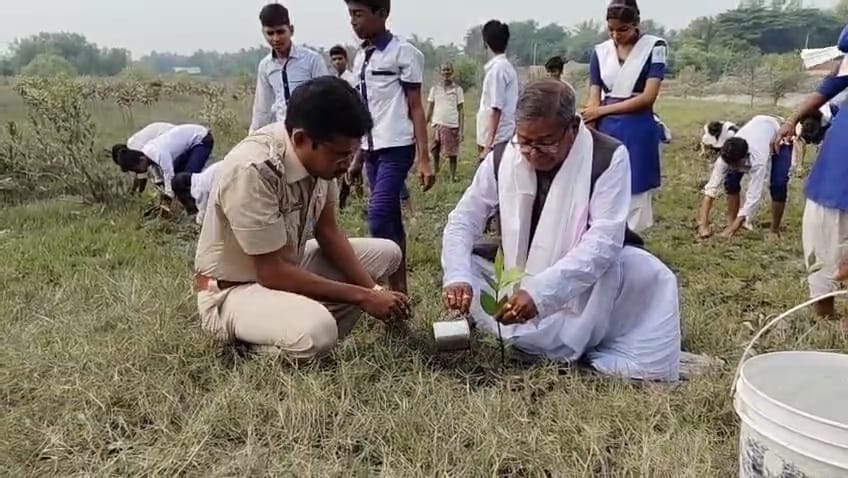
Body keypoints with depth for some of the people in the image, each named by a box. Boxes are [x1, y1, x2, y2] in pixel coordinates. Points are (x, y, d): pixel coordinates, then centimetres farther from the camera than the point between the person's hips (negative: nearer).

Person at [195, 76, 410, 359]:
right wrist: (361, 296, -22)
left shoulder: (319, 153, -9)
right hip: (233, 291, -8)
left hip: (287, 266, 9)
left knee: (387, 253, 7)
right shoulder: (253, 171, -32)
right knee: (317, 331, -36)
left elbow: (328, 233, 2)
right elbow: (271, 272, -27)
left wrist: (373, 290, -11)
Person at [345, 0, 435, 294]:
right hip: (373, 150, 7)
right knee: (391, 222, 9)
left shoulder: (403, 52, -6)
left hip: (396, 148, -7)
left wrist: (424, 159, -12)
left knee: (378, 219, -16)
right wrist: (358, 157, 18)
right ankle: (399, 291, 16)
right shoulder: (360, 58, 14)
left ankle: (398, 291, -4)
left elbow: (415, 108, -7)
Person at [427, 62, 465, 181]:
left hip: (452, 126, -2)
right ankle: (435, 174, 20)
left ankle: (453, 176, 10)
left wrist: (461, 130, -4)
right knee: (435, 152, 6)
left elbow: (461, 110, 2)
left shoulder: (457, 89, 3)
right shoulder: (435, 89, 8)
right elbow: (430, 108, 12)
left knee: (452, 153, 1)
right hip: (437, 125, 2)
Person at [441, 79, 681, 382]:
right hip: (519, 280, 4)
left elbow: (604, 240, -30)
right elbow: (463, 221, -8)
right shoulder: (502, 157, -11)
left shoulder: (608, 157, -21)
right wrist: (457, 277, -30)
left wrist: (539, 292, -41)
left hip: (588, 287, -3)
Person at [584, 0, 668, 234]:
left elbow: (648, 96, -10)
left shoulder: (654, 47, -2)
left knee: (634, 198, 1)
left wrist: (603, 109, -7)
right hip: (606, 132, 3)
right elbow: (593, 102, 3)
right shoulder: (600, 52, 7)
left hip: (638, 133, -3)